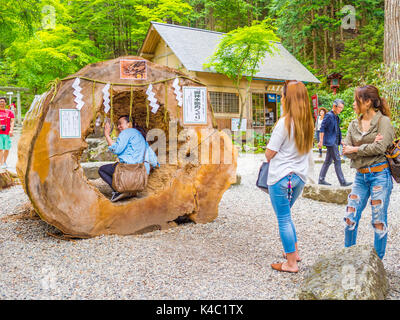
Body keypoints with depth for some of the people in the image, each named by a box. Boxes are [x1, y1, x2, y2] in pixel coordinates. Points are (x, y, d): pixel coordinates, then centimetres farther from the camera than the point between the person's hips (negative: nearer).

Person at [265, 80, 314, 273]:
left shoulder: (284, 122, -17)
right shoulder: (308, 123, 5)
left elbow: (269, 154, -13)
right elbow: (308, 153, 13)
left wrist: (268, 155, 9)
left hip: (281, 177, -7)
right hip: (300, 177, 8)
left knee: (283, 219, 4)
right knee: (285, 216, 24)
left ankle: (291, 263, 13)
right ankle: (294, 252, 33)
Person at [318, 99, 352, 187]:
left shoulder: (336, 117, 14)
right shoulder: (329, 115, -12)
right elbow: (322, 128, -15)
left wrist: (340, 140, 18)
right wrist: (321, 141, -18)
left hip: (335, 142, 9)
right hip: (330, 141, -9)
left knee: (328, 161, 11)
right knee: (337, 161, -7)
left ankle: (321, 179, 17)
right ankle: (342, 182, -2)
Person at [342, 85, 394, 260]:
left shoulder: (383, 121, -4)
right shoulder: (353, 125, 11)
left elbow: (380, 148, -16)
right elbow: (346, 150, 1)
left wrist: (355, 149, -9)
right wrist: (368, 147, -14)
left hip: (380, 175, -5)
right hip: (360, 176, 5)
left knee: (379, 221, 3)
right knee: (350, 217, 5)